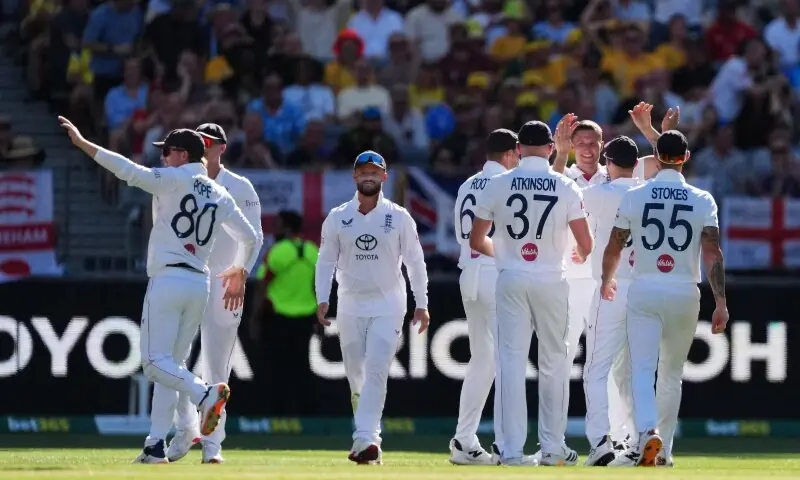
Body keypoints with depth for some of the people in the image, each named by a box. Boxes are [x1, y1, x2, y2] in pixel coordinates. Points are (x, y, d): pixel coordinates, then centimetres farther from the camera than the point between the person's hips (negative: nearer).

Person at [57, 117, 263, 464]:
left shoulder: (173, 180, -4)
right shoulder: (220, 196, 14)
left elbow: (127, 169, -13)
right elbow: (250, 238, 16)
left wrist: (82, 143, -10)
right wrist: (239, 273, 30)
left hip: (168, 279, -7)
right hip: (200, 285, 7)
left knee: (155, 362, -9)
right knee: (172, 365, 11)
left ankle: (205, 395, -33)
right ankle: (156, 446, 7)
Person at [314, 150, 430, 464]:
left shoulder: (399, 217, -1)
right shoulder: (337, 217, 3)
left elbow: (415, 262, 1)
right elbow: (326, 261, 5)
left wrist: (421, 305, -3)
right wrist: (322, 300, -7)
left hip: (387, 306, -3)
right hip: (350, 306, 3)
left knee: (376, 371, -15)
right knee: (356, 375, 7)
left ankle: (366, 438, -23)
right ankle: (368, 439, 19)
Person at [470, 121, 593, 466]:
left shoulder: (498, 185, -1)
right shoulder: (566, 187, -3)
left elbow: (476, 240, 3)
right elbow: (585, 245, -4)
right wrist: (578, 255, 20)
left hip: (511, 279, 1)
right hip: (551, 281, 0)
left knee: (512, 361, 1)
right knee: (553, 363, 10)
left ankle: (512, 450, -4)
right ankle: (552, 448, 11)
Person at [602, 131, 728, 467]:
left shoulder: (634, 197, 0)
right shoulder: (702, 200, -1)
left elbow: (613, 248, 7)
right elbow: (712, 253, -9)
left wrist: (606, 282, 27)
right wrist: (720, 302, -10)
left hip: (643, 291, -1)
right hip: (684, 293, 1)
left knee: (642, 369, -5)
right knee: (672, 374, 15)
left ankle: (648, 431, -31)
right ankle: (663, 449, 18)